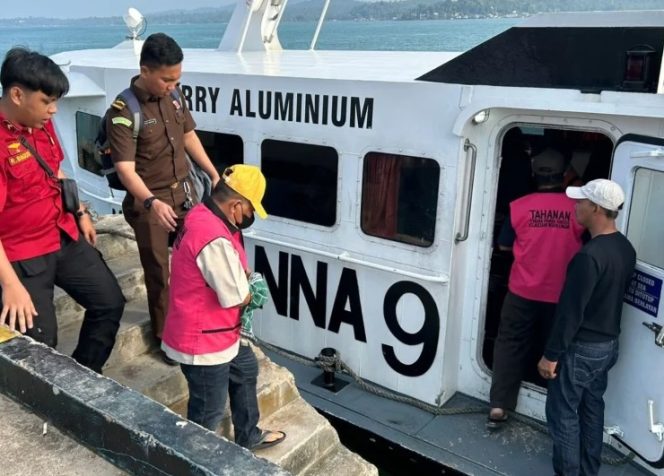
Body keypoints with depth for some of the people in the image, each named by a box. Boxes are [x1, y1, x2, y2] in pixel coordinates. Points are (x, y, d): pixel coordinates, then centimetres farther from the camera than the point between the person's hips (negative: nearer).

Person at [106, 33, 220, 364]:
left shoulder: (174, 96, -1)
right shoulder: (123, 113, -22)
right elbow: (126, 169, -28)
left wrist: (214, 175, 13)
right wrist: (152, 203, -43)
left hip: (184, 193, 6)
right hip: (148, 203, -6)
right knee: (158, 272, 6)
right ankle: (165, 337, 24)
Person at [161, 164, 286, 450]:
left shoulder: (202, 215, 0)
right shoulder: (215, 240, -33)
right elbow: (237, 298, -24)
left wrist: (241, 274, 1)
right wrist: (248, 290, -3)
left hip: (216, 333, 11)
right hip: (203, 340, -11)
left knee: (245, 371, 29)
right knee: (208, 411, 8)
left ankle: (248, 437, 48)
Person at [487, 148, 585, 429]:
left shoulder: (519, 206, -9)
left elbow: (504, 245, 3)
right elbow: (582, 248, 5)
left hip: (523, 291, -1)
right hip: (561, 295, 1)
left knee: (510, 344, 10)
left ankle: (498, 407, 6)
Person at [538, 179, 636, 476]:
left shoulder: (590, 255, -27)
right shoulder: (626, 249, 2)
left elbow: (571, 311, -24)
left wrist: (551, 354, -17)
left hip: (582, 348, -9)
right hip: (609, 344, 9)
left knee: (563, 414, 5)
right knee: (592, 409, 21)